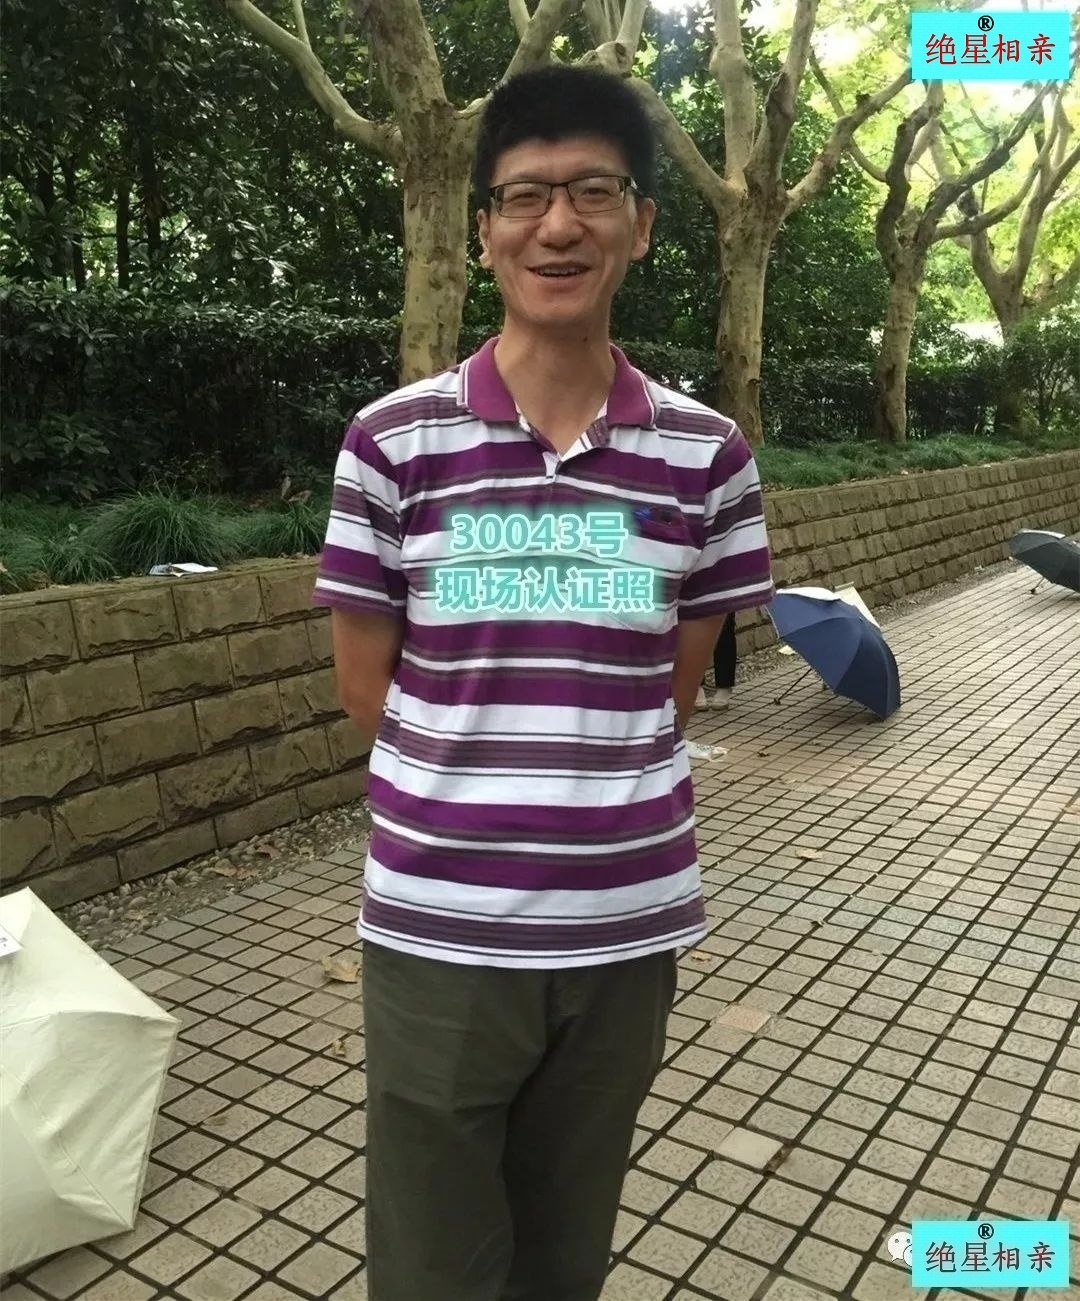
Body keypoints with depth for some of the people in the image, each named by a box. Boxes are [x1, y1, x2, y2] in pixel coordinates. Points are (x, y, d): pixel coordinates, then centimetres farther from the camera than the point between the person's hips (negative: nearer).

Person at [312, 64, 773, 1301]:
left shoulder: (705, 455, -2)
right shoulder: (392, 441, -6)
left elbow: (676, 683, 6)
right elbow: (368, 683, 0)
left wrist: (587, 776, 1)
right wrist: (468, 791, 1)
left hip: (628, 930, 2)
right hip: (437, 932, -1)